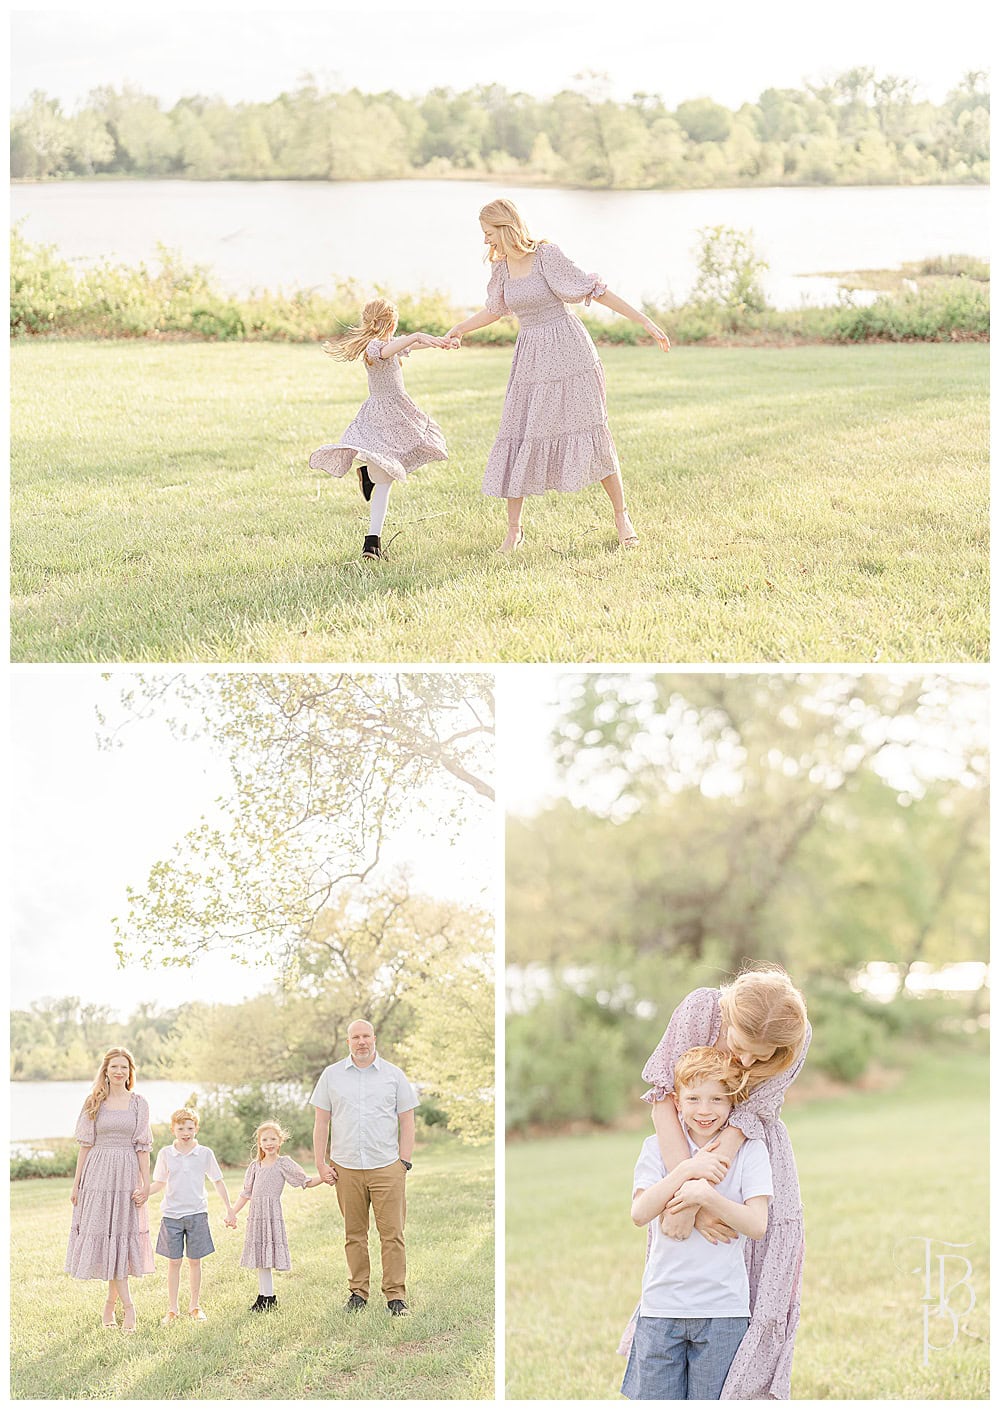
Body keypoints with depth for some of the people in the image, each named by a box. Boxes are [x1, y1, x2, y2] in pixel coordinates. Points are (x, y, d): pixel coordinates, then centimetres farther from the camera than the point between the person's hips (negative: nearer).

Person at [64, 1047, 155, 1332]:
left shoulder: (139, 1104, 4)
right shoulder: (95, 1103, 4)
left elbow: (143, 1147, 3)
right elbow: (85, 1145, 5)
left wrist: (146, 1183, -3)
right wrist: (76, 1183, 4)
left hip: (127, 1174, 0)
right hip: (98, 1173, 0)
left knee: (121, 1234, 0)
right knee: (101, 1232, -4)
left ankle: (111, 1302, 11)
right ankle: (127, 1305, -1)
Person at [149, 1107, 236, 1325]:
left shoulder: (205, 1153, 1)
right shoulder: (165, 1154, 2)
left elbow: (218, 1182, 8)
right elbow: (159, 1183, 10)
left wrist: (229, 1210, 7)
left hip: (197, 1213, 0)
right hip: (171, 1214, 0)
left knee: (195, 1261, 5)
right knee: (173, 1262, 2)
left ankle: (195, 1307, 16)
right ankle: (172, 1309, 9)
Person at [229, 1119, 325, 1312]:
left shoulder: (283, 1164, 0)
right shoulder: (255, 1166, 14)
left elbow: (306, 1182, -1)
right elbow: (246, 1194, 19)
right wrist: (232, 1213, 16)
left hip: (272, 1214, -5)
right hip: (256, 1214, 5)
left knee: (268, 1255, -8)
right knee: (259, 1256, 6)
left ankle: (267, 1297, -3)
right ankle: (265, 1296, 12)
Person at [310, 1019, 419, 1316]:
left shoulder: (393, 1075, 8)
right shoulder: (331, 1075, 9)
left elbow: (406, 1121, 8)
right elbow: (321, 1122, 9)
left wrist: (405, 1162, 0)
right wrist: (321, 1163, 3)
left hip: (386, 1168, -1)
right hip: (346, 1168, 1)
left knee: (392, 1233, -5)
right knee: (354, 1234, 6)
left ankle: (396, 1295, -1)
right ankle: (358, 1292, 15)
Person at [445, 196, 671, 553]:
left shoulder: (547, 256, -12)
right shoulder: (502, 266, 6)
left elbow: (596, 291, -11)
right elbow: (494, 310, 24)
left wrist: (645, 322, -11)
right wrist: (457, 329, 12)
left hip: (567, 350, -5)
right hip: (531, 359, 5)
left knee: (591, 434, -2)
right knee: (518, 439, 0)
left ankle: (621, 516, 12)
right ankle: (513, 530, 9)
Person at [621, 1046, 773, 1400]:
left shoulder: (749, 1150, 0)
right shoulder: (657, 1146, 4)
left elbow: (757, 1224, -9)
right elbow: (640, 1213, -9)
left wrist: (706, 1194, -21)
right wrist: (687, 1169, -18)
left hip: (723, 1308, -1)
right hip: (661, 1304, 1)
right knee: (655, 1398, 3)